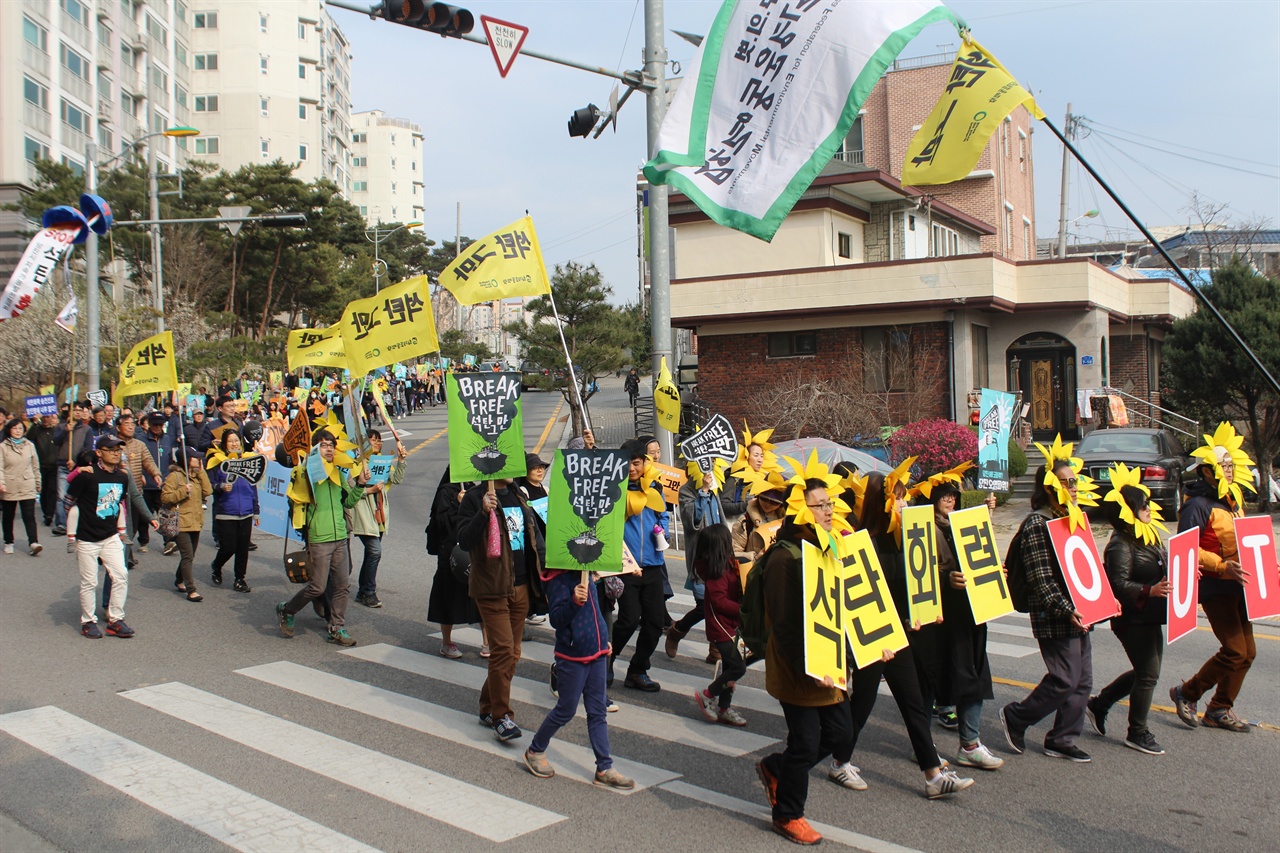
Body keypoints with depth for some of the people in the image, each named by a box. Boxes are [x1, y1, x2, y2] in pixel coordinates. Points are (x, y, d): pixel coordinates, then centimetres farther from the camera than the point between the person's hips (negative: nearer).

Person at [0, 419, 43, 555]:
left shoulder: (30, 445, 7)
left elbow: (35, 466, 14)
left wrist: (37, 483, 16)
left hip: (27, 487, 0)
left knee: (29, 516, -9)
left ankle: (33, 543, -19)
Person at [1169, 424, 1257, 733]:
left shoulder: (1232, 500, 14)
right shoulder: (1198, 504, -13)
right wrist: (1220, 566, -25)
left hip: (1237, 585, 9)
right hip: (1214, 587, -9)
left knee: (1248, 652, 8)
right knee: (1235, 651, -12)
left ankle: (1220, 710, 21)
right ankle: (1186, 693, 7)